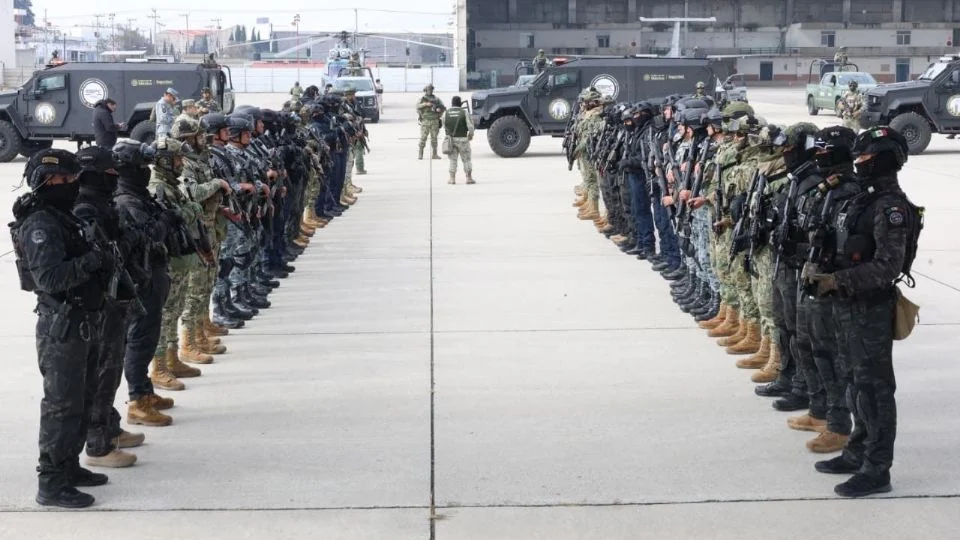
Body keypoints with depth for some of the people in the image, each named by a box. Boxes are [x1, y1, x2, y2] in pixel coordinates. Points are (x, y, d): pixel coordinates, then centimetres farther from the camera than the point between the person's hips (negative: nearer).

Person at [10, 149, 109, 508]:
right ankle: (52, 484, 2)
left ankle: (68, 467, 30)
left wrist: (102, 259, 5)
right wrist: (92, 260, -28)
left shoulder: (63, 217, 13)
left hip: (82, 323, 10)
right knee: (62, 405, -5)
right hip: (61, 326, -10)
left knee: (82, 400, 18)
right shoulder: (40, 225, -17)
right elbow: (50, 278, -28)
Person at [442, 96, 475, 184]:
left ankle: (452, 179, 7)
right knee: (466, 159, 8)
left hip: (450, 138, 2)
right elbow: (470, 125, -9)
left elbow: (444, 126, 6)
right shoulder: (464, 112, -8)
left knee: (452, 160, 10)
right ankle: (469, 178, 9)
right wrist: (471, 135, 8)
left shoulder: (446, 113, -1)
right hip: (462, 139, -2)